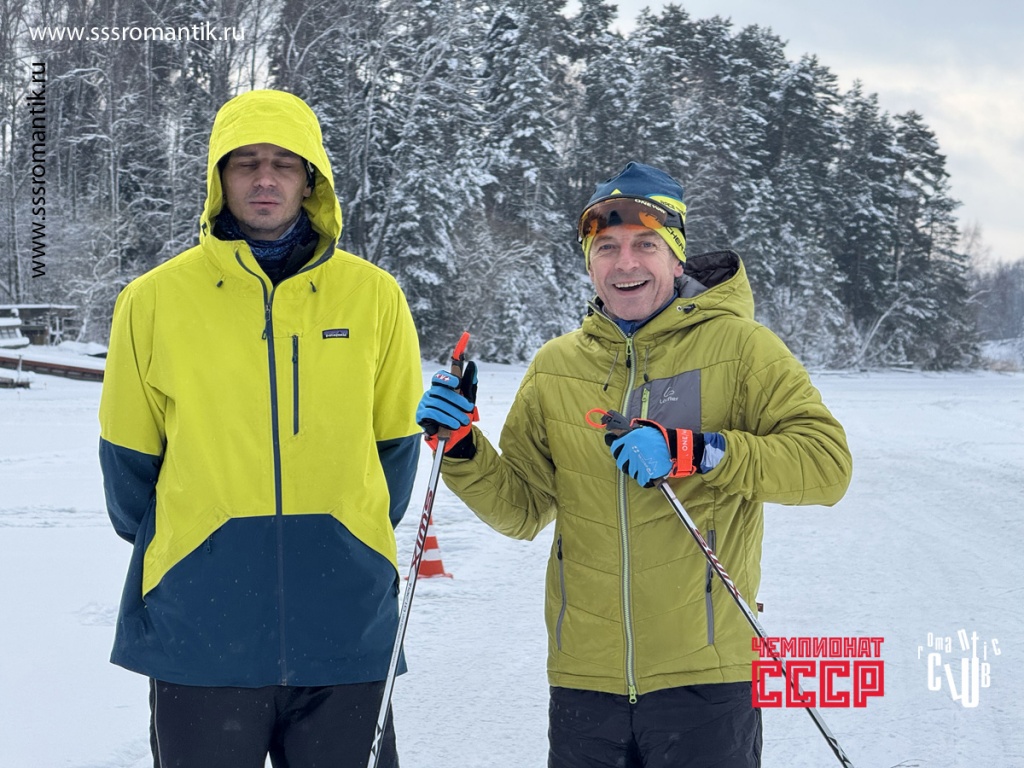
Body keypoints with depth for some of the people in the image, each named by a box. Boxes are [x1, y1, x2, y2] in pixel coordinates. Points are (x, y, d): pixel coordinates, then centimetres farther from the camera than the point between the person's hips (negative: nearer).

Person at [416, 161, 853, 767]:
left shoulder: (739, 346, -2)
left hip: (702, 674, -3)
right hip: (584, 677, 3)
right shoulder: (556, 366, 9)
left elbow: (826, 462, -11)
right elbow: (521, 508, 13)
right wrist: (462, 445, -4)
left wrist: (692, 451, -20)